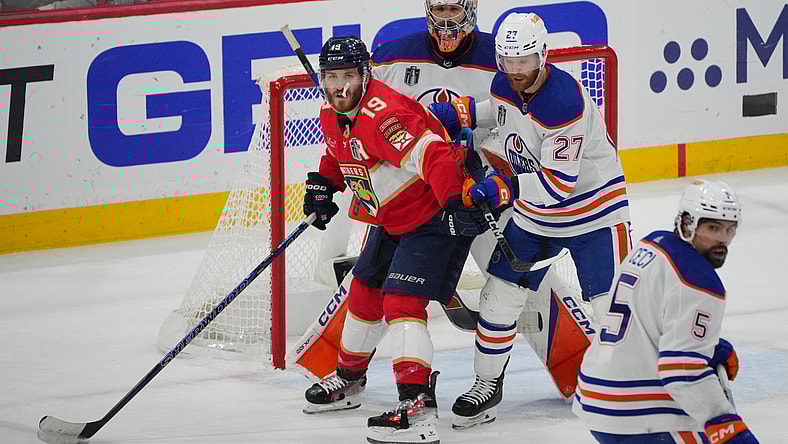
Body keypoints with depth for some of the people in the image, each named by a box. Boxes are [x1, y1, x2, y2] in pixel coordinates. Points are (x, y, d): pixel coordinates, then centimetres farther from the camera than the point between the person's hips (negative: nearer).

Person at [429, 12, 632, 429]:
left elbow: (560, 182, -32)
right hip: (533, 214, 7)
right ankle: (487, 383, 21)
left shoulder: (565, 101, -30)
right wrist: (458, 113, 5)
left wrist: (506, 187, -42)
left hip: (593, 207, -7)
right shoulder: (504, 84, -7)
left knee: (609, 305, -10)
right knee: (499, 294, 6)